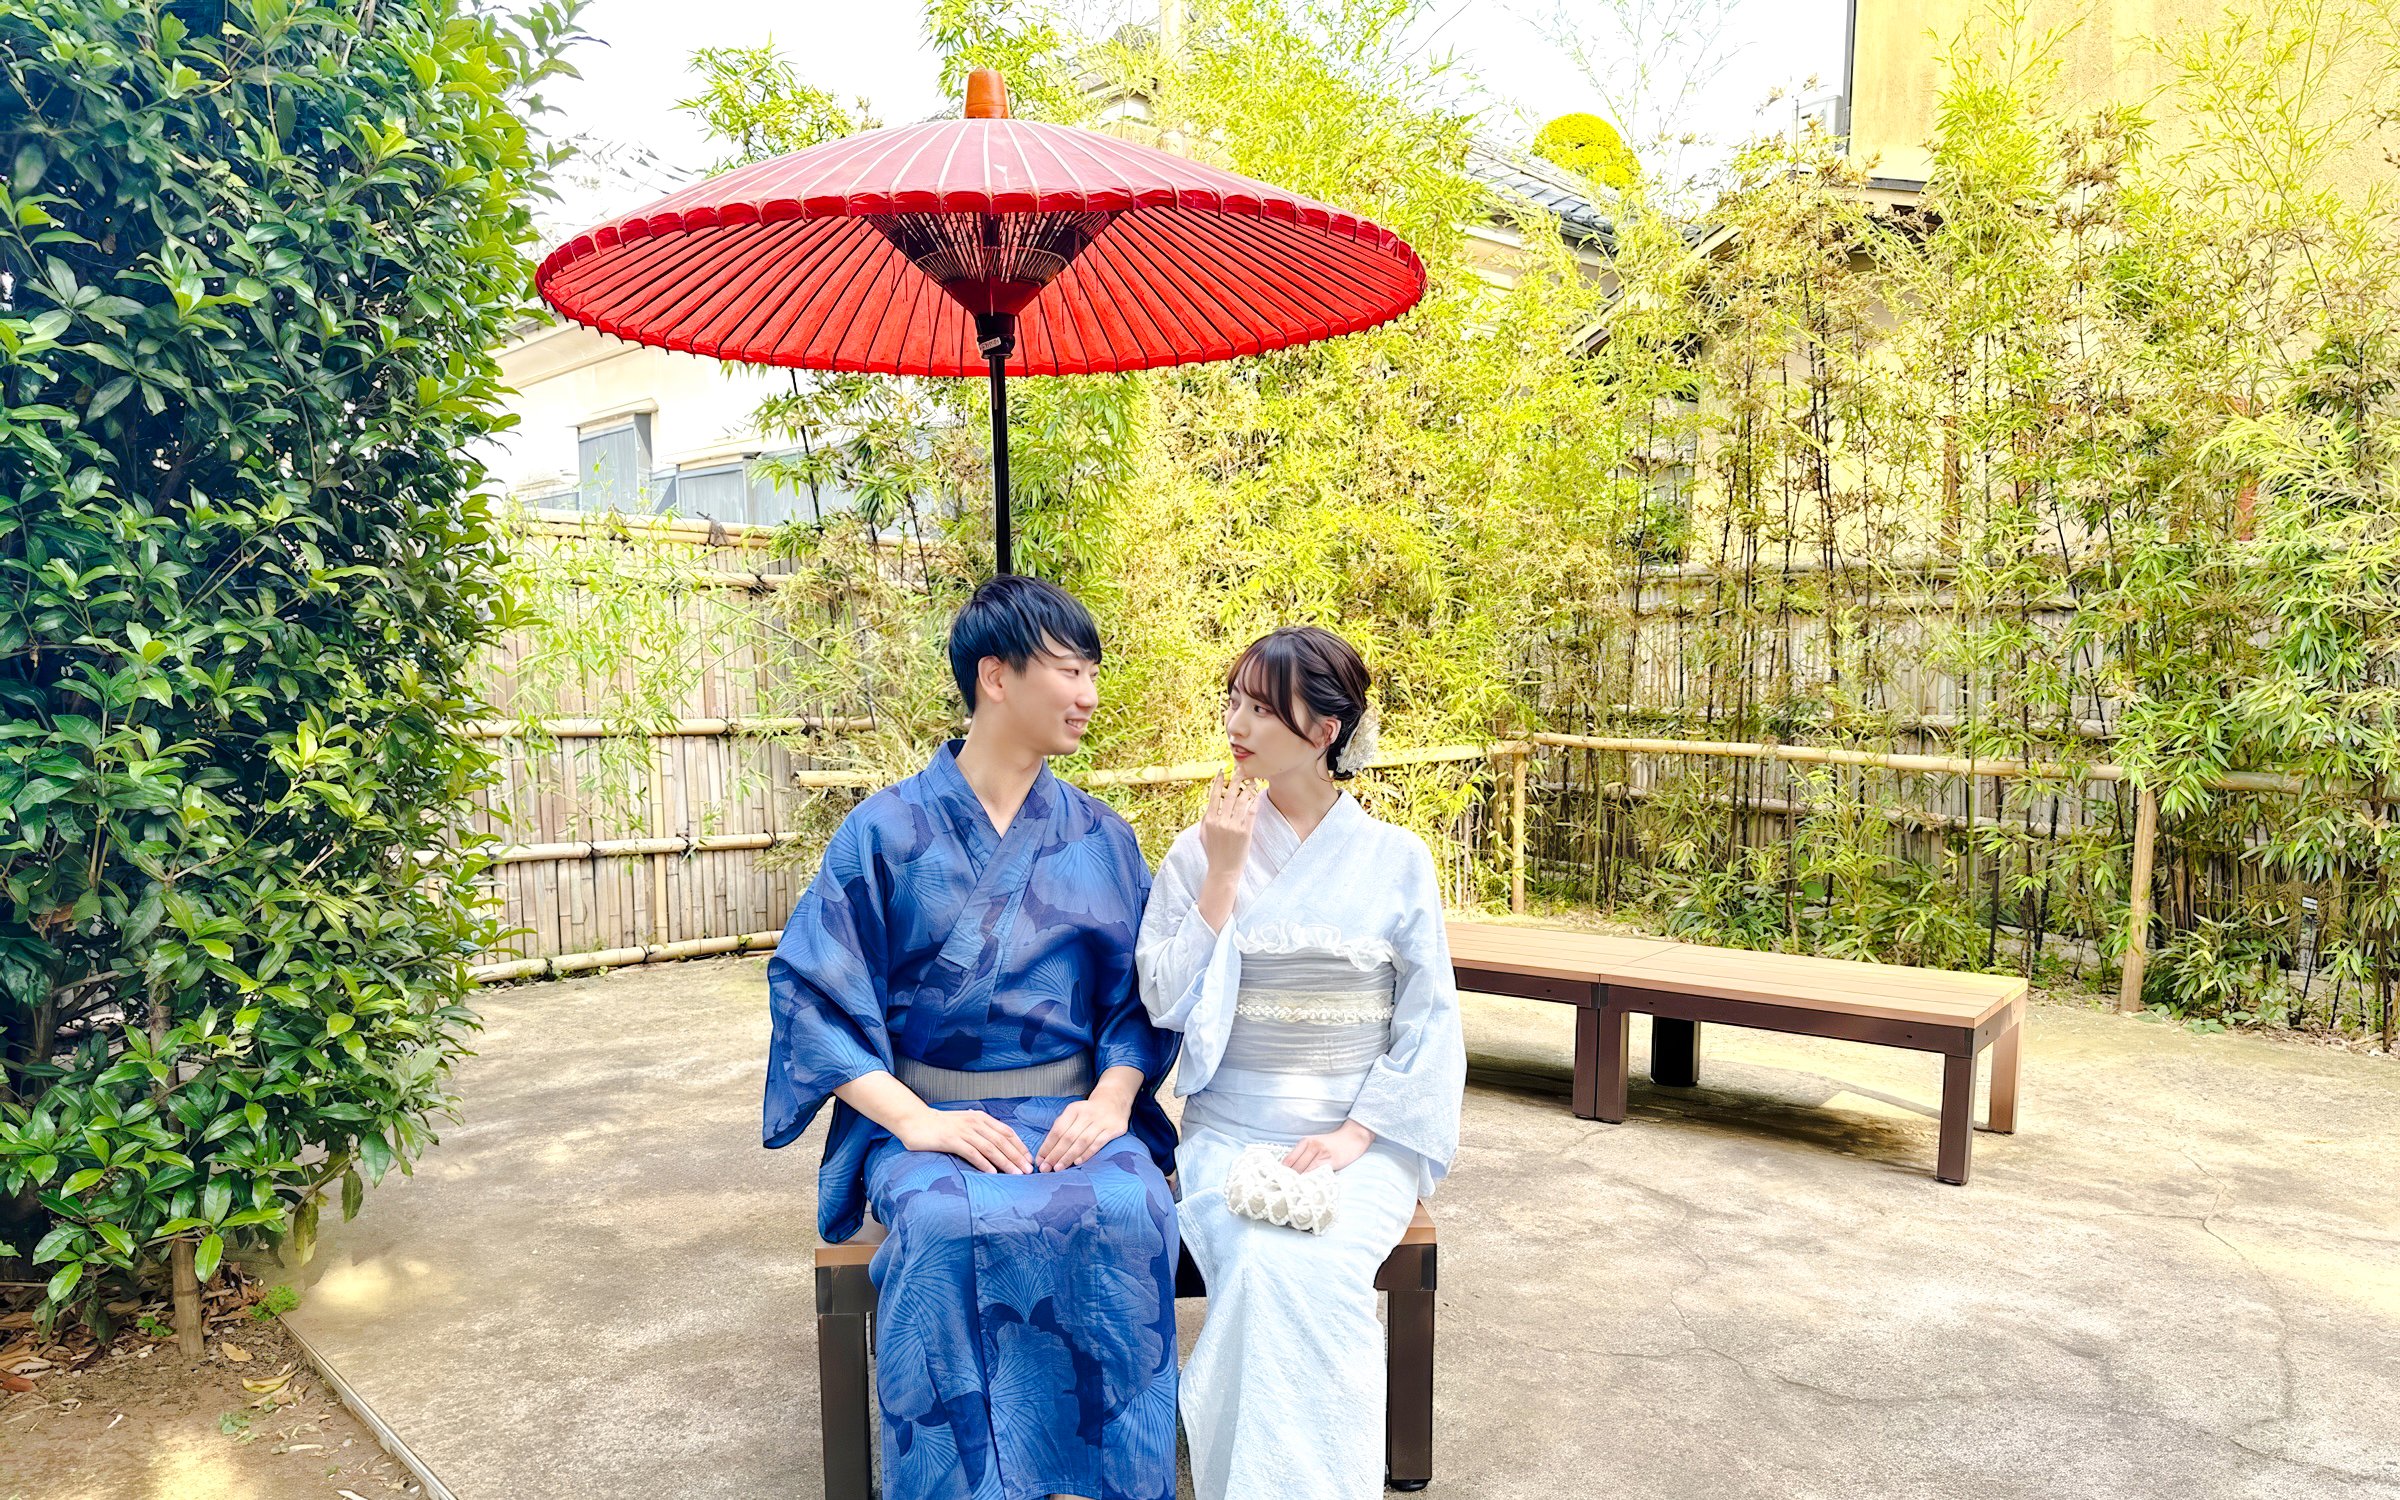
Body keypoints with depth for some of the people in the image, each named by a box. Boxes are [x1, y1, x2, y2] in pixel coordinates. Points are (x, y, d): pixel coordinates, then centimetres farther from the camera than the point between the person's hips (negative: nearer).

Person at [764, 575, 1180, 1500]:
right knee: (950, 1227, -34)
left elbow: (1141, 996, 9)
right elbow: (812, 991, -3)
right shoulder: (889, 832, 2)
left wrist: (1113, 1096, -11)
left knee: (1128, 1213, -30)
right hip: (929, 1115, -1)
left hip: (1071, 1111, 2)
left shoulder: (1099, 840, 10)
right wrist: (915, 1119, -15)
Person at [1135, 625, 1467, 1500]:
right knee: (1267, 1267, -29)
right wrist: (1223, 874, -9)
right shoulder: (1198, 851, 5)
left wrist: (1354, 1135, -11)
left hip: (1362, 1138, 0)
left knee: (1315, 1266, -29)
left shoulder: (1397, 859, 3)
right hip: (1231, 1130, 1)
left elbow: (1430, 1019, 1)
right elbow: (1166, 1003, -3)